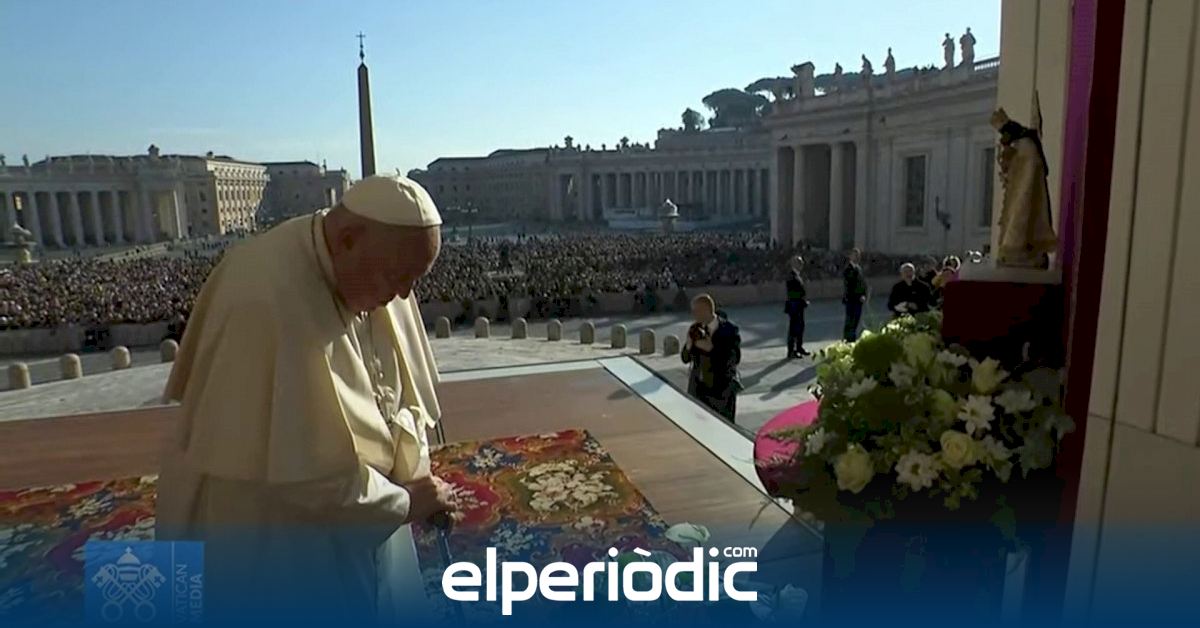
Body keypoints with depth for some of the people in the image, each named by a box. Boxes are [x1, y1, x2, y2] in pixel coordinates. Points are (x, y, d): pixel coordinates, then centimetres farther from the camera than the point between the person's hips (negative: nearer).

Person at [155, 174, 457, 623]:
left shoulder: (374, 276, -9)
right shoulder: (267, 303, -33)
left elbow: (401, 391, 3)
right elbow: (291, 468, -31)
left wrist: (414, 478, -8)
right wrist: (404, 501, -21)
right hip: (272, 540, -7)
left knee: (381, 608, 23)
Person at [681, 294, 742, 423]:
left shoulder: (729, 330, -10)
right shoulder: (696, 329, 3)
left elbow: (734, 359, -16)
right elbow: (685, 358, 6)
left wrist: (711, 348, -25)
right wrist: (689, 344, -14)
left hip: (721, 390, -4)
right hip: (698, 389, 4)